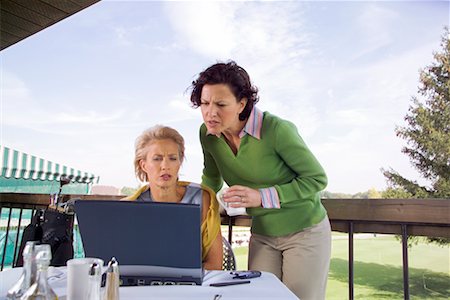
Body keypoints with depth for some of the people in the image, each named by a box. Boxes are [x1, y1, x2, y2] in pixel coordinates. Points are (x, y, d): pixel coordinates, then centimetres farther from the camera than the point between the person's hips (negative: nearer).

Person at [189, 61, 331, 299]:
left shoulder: (276, 130, -26)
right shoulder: (207, 134, -9)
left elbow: (317, 178, -16)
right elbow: (212, 180, 10)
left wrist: (262, 197, -25)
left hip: (305, 232, -4)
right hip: (262, 235, 4)